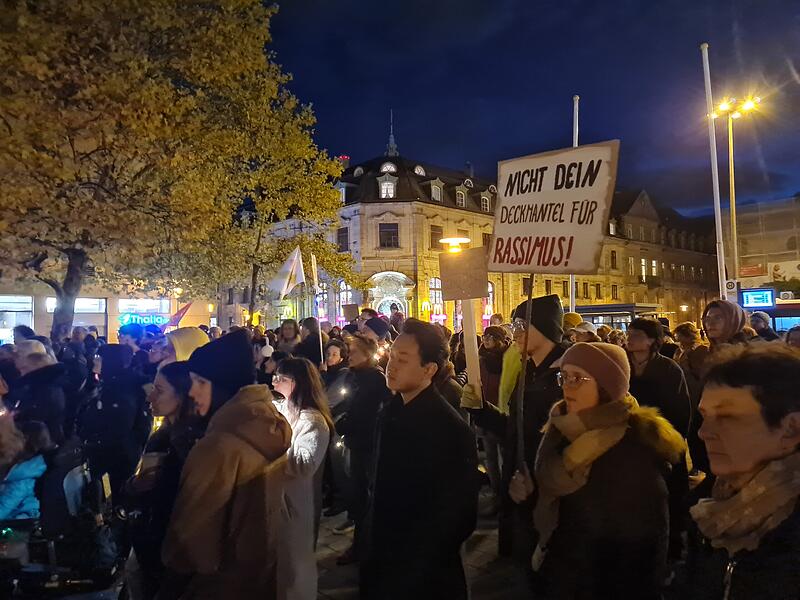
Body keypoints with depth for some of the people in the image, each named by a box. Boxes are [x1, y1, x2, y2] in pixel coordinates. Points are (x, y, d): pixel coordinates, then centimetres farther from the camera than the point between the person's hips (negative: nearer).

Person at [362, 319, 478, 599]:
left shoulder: (450, 429, -24)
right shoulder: (391, 412, 0)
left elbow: (458, 516, -19)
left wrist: (412, 571, -13)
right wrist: (375, 547, 7)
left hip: (423, 575, -6)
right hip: (383, 560, 7)